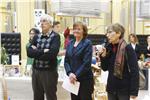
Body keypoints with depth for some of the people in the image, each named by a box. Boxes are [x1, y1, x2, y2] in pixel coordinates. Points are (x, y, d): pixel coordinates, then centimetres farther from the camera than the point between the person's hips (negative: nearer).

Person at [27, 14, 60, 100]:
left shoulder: (55, 37, -7)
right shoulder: (36, 37, 10)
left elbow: (52, 53, -21)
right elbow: (29, 52, -2)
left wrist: (36, 52, -8)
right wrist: (43, 51, -15)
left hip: (49, 72, -6)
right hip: (36, 71, 6)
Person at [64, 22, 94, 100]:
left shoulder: (87, 43, -7)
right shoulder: (70, 43, 10)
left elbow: (87, 63, -14)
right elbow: (66, 61, 6)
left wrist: (76, 75, -17)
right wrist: (70, 73, -10)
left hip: (85, 79, -5)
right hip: (72, 79, 5)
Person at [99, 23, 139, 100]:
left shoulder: (127, 48, -12)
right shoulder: (108, 48, 5)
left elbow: (134, 71, -14)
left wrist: (134, 93, -18)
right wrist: (103, 56, -6)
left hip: (124, 90, -5)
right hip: (111, 89, 5)